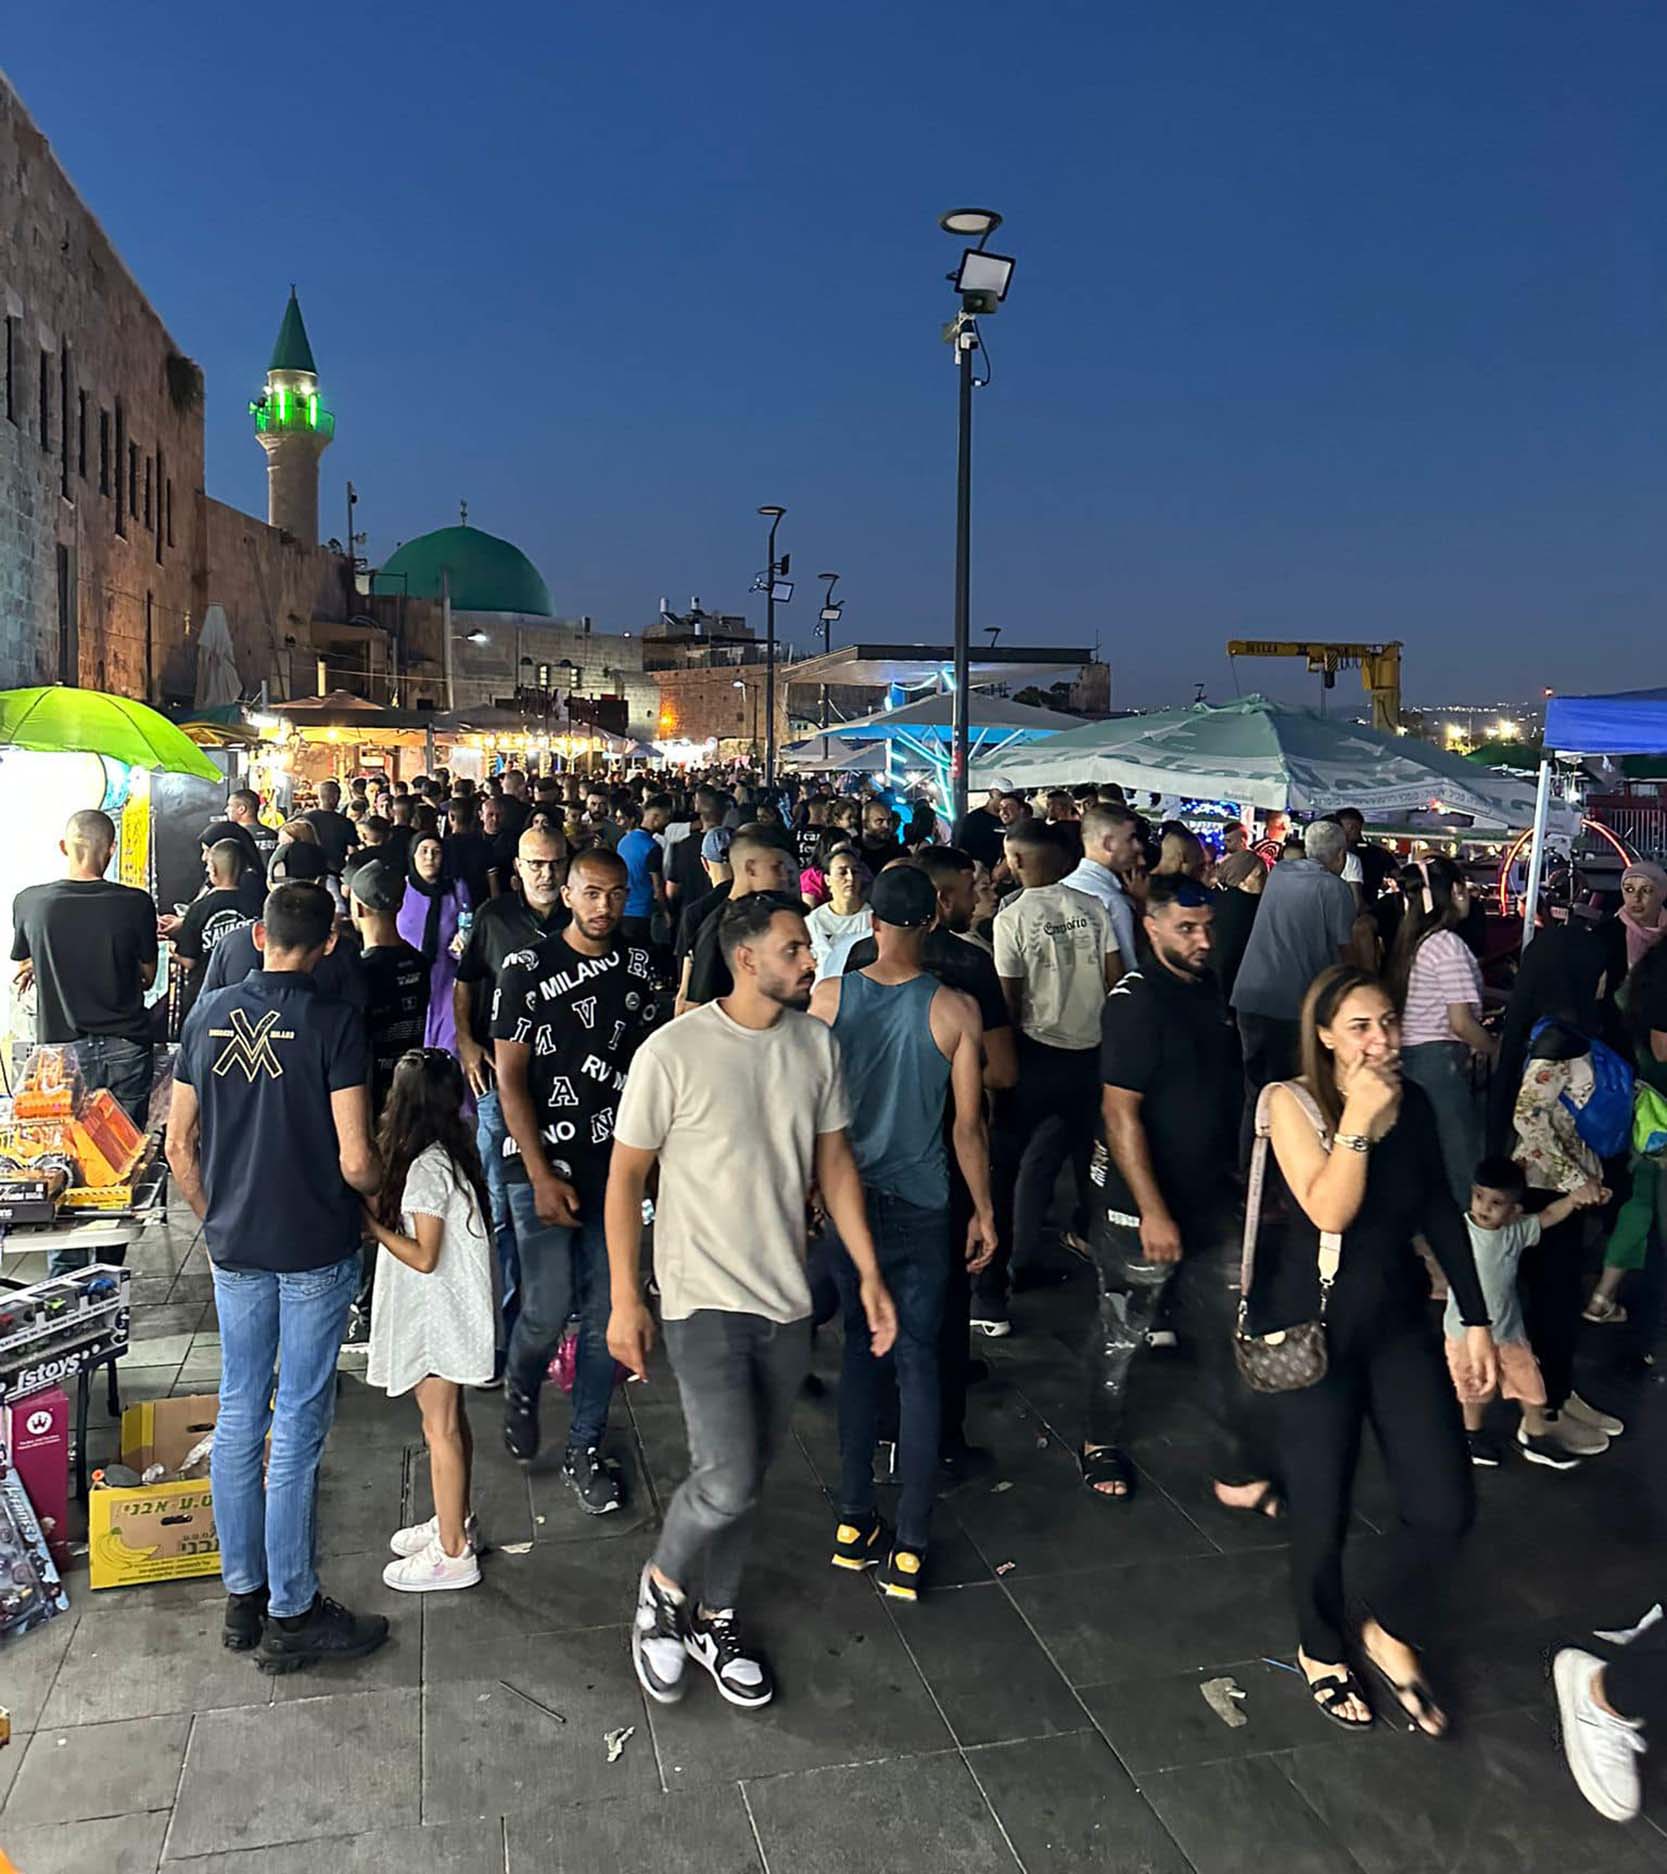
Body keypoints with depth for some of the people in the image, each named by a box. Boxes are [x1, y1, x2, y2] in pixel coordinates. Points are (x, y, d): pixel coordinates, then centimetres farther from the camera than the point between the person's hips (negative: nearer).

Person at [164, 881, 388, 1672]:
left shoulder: (209, 1014, 1)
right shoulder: (335, 1024, -15)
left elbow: (179, 1147, 6)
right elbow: (356, 1161, -18)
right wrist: (380, 1186, 3)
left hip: (234, 1249, 5)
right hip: (316, 1250, -5)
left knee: (238, 1415, 15)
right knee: (297, 1426, 3)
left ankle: (242, 1594, 27)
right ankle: (291, 1614, 14)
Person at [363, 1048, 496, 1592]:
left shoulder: (426, 1167, -23)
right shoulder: (449, 1153, 4)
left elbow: (423, 1257, -22)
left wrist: (370, 1223, -16)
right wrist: (378, 1205, 5)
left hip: (438, 1316, -9)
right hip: (442, 1311, 9)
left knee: (441, 1427, 1)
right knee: (449, 1421, 20)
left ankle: (453, 1554, 13)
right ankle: (455, 1522, 35)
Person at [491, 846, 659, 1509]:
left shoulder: (639, 965, 5)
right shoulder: (527, 969, -7)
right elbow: (510, 1080, -7)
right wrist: (542, 1176, -12)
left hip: (615, 1163, 4)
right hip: (542, 1164, -3)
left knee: (605, 1312, 6)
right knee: (549, 1308, -3)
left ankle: (585, 1449, 22)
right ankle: (520, 1389, 30)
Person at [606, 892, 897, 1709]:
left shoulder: (817, 1045, 0)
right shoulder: (673, 1051, -15)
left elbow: (834, 1162, 8)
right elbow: (626, 1176, -7)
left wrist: (870, 1275, 4)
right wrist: (624, 1301, -7)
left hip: (787, 1301, 5)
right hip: (704, 1299, -5)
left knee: (744, 1481, 16)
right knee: (727, 1482, -11)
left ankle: (713, 1618, 38)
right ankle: (663, 1583, 20)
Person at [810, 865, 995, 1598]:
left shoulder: (828, 997, -9)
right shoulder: (955, 1010, -12)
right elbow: (968, 1125, -7)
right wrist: (984, 1210, 6)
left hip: (846, 1199, 2)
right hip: (922, 1208, -2)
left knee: (859, 1350, 17)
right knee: (918, 1364, 7)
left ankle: (855, 1522, 23)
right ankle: (909, 1548, 11)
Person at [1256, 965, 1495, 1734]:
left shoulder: (1413, 1102, 0)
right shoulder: (1293, 1102, -13)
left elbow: (1442, 1213, 7)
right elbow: (1329, 1211, -22)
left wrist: (1475, 1318, 7)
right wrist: (1359, 1119, -25)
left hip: (1399, 1318, 4)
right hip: (1314, 1327, -4)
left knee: (1446, 1504, 0)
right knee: (1321, 1509, 8)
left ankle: (1390, 1634, 29)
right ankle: (1322, 1650, 36)